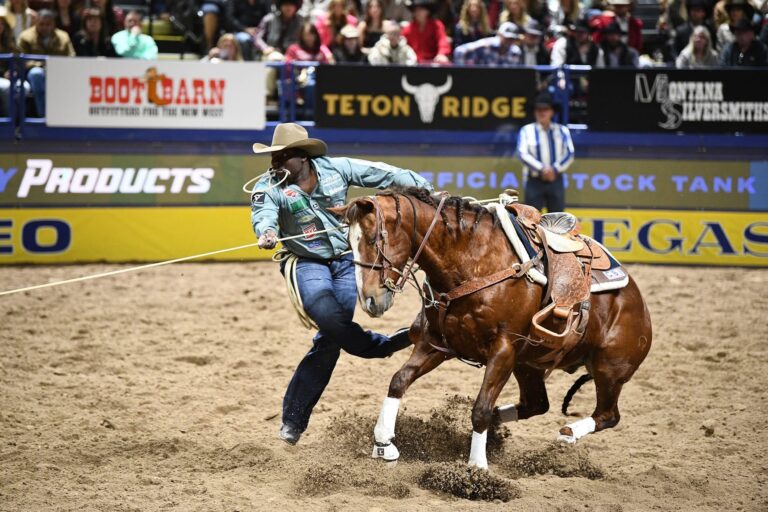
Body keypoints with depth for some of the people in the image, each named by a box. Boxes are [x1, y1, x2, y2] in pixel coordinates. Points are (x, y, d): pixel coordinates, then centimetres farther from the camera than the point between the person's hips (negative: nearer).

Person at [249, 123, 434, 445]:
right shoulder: (268, 188, -6)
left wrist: (423, 188, 3)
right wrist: (267, 233, -48)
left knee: (329, 341, -4)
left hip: (345, 261, 1)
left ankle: (293, 419, 6)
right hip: (307, 263, -1)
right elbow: (264, 214, -25)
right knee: (328, 318, -30)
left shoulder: (335, 169, -3)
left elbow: (381, 174, 4)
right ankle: (384, 346, -2)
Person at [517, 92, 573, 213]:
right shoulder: (526, 131, 0)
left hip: (556, 180, 2)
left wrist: (555, 169, -14)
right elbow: (523, 154, -10)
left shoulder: (562, 131, 7)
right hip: (534, 181, -2)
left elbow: (569, 154, 1)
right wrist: (541, 169, -20)